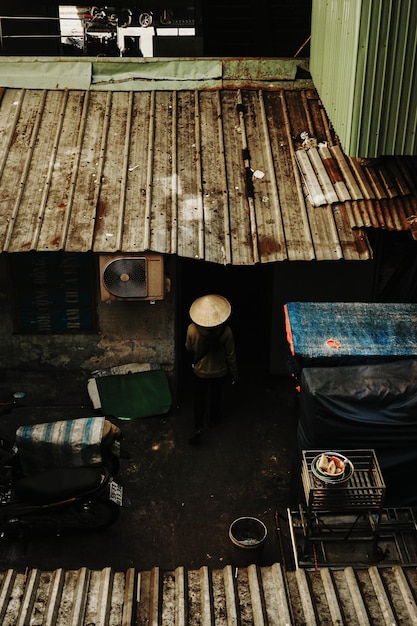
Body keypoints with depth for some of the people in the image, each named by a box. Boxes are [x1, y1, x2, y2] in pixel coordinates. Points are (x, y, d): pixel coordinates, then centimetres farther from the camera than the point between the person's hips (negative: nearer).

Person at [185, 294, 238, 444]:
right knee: (215, 396, 24)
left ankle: (198, 426, 7)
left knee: (199, 397, 18)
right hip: (219, 372, 0)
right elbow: (230, 355, -14)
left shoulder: (193, 329, -25)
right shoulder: (225, 332, -26)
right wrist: (234, 373, 0)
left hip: (200, 371, 0)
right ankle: (213, 419, 44)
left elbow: (189, 348, -6)